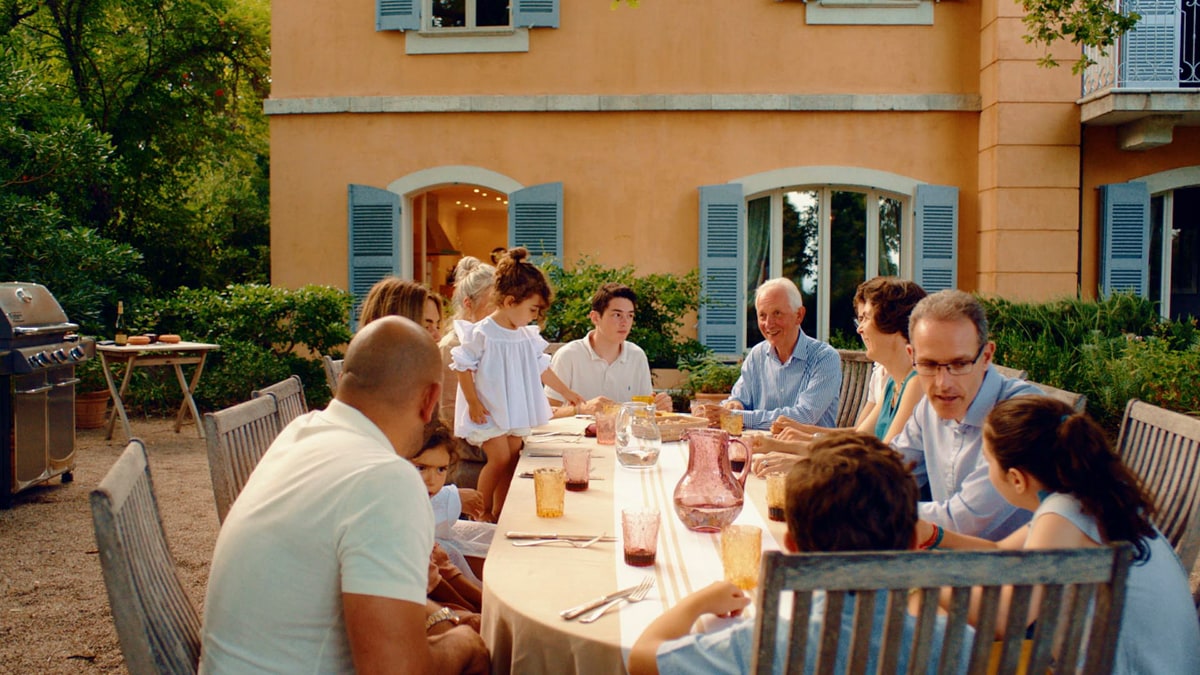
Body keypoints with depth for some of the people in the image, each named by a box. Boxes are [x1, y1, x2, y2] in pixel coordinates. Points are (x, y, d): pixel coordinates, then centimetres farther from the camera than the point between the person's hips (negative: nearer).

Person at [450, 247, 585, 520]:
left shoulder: (528, 336, 5)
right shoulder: (481, 333, -15)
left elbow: (541, 367, 16)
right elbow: (463, 366, -12)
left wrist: (567, 393, 20)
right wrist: (473, 403, -15)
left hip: (515, 411, 7)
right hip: (487, 412, -7)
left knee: (512, 460, 8)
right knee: (500, 457, -14)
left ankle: (499, 514, 20)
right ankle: (482, 513, 4)